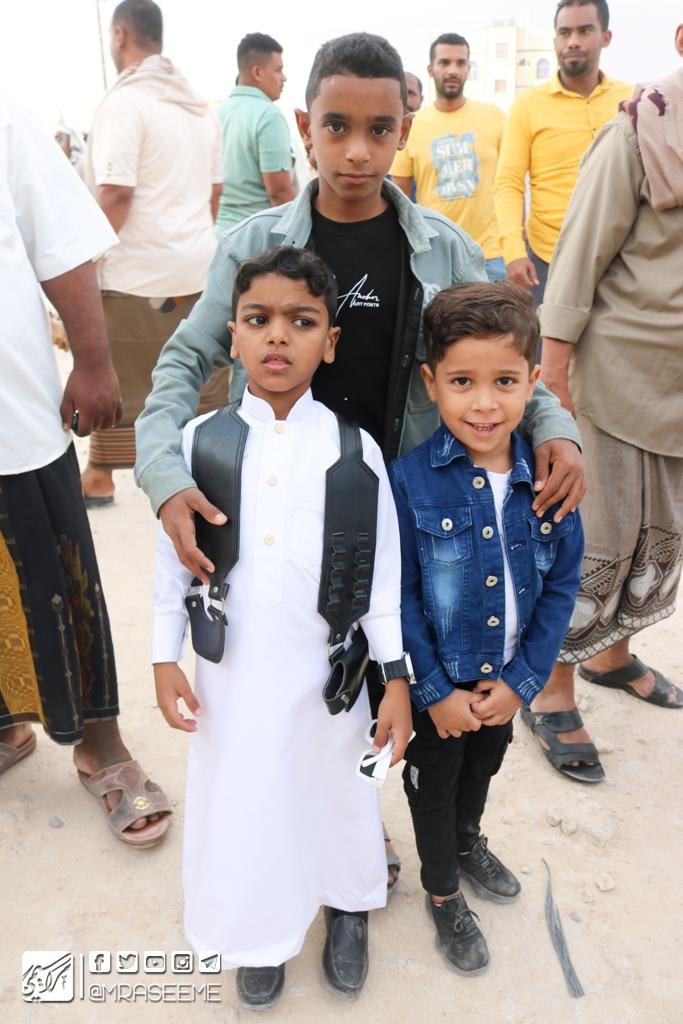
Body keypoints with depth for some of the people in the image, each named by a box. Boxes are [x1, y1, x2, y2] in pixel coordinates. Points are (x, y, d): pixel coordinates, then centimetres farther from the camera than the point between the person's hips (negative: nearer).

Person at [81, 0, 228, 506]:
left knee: (120, 380, 4)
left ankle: (101, 477, 17)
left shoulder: (125, 102, -11)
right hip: (199, 268, 7)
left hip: (137, 271, -7)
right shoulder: (199, 105, 13)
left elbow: (116, 191, -19)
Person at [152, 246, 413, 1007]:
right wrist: (166, 656, 2)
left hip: (325, 668, -1)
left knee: (335, 788, 18)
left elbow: (383, 568, -6)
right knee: (243, 795, 16)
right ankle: (261, 928, 45)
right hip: (233, 670, 1)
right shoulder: (200, 439, -6)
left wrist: (396, 677, -5)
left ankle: (347, 906, 49)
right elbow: (173, 554, 1)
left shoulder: (354, 449, -10)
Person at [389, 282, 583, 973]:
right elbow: (399, 598, -17)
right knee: (433, 785, 19)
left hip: (509, 681, 4)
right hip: (438, 683, -3)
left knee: (483, 768, 29)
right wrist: (435, 692, -14)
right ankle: (442, 891, 47)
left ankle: (468, 839, 61)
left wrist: (522, 680, -9)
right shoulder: (408, 481, -23)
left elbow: (561, 584, -6)